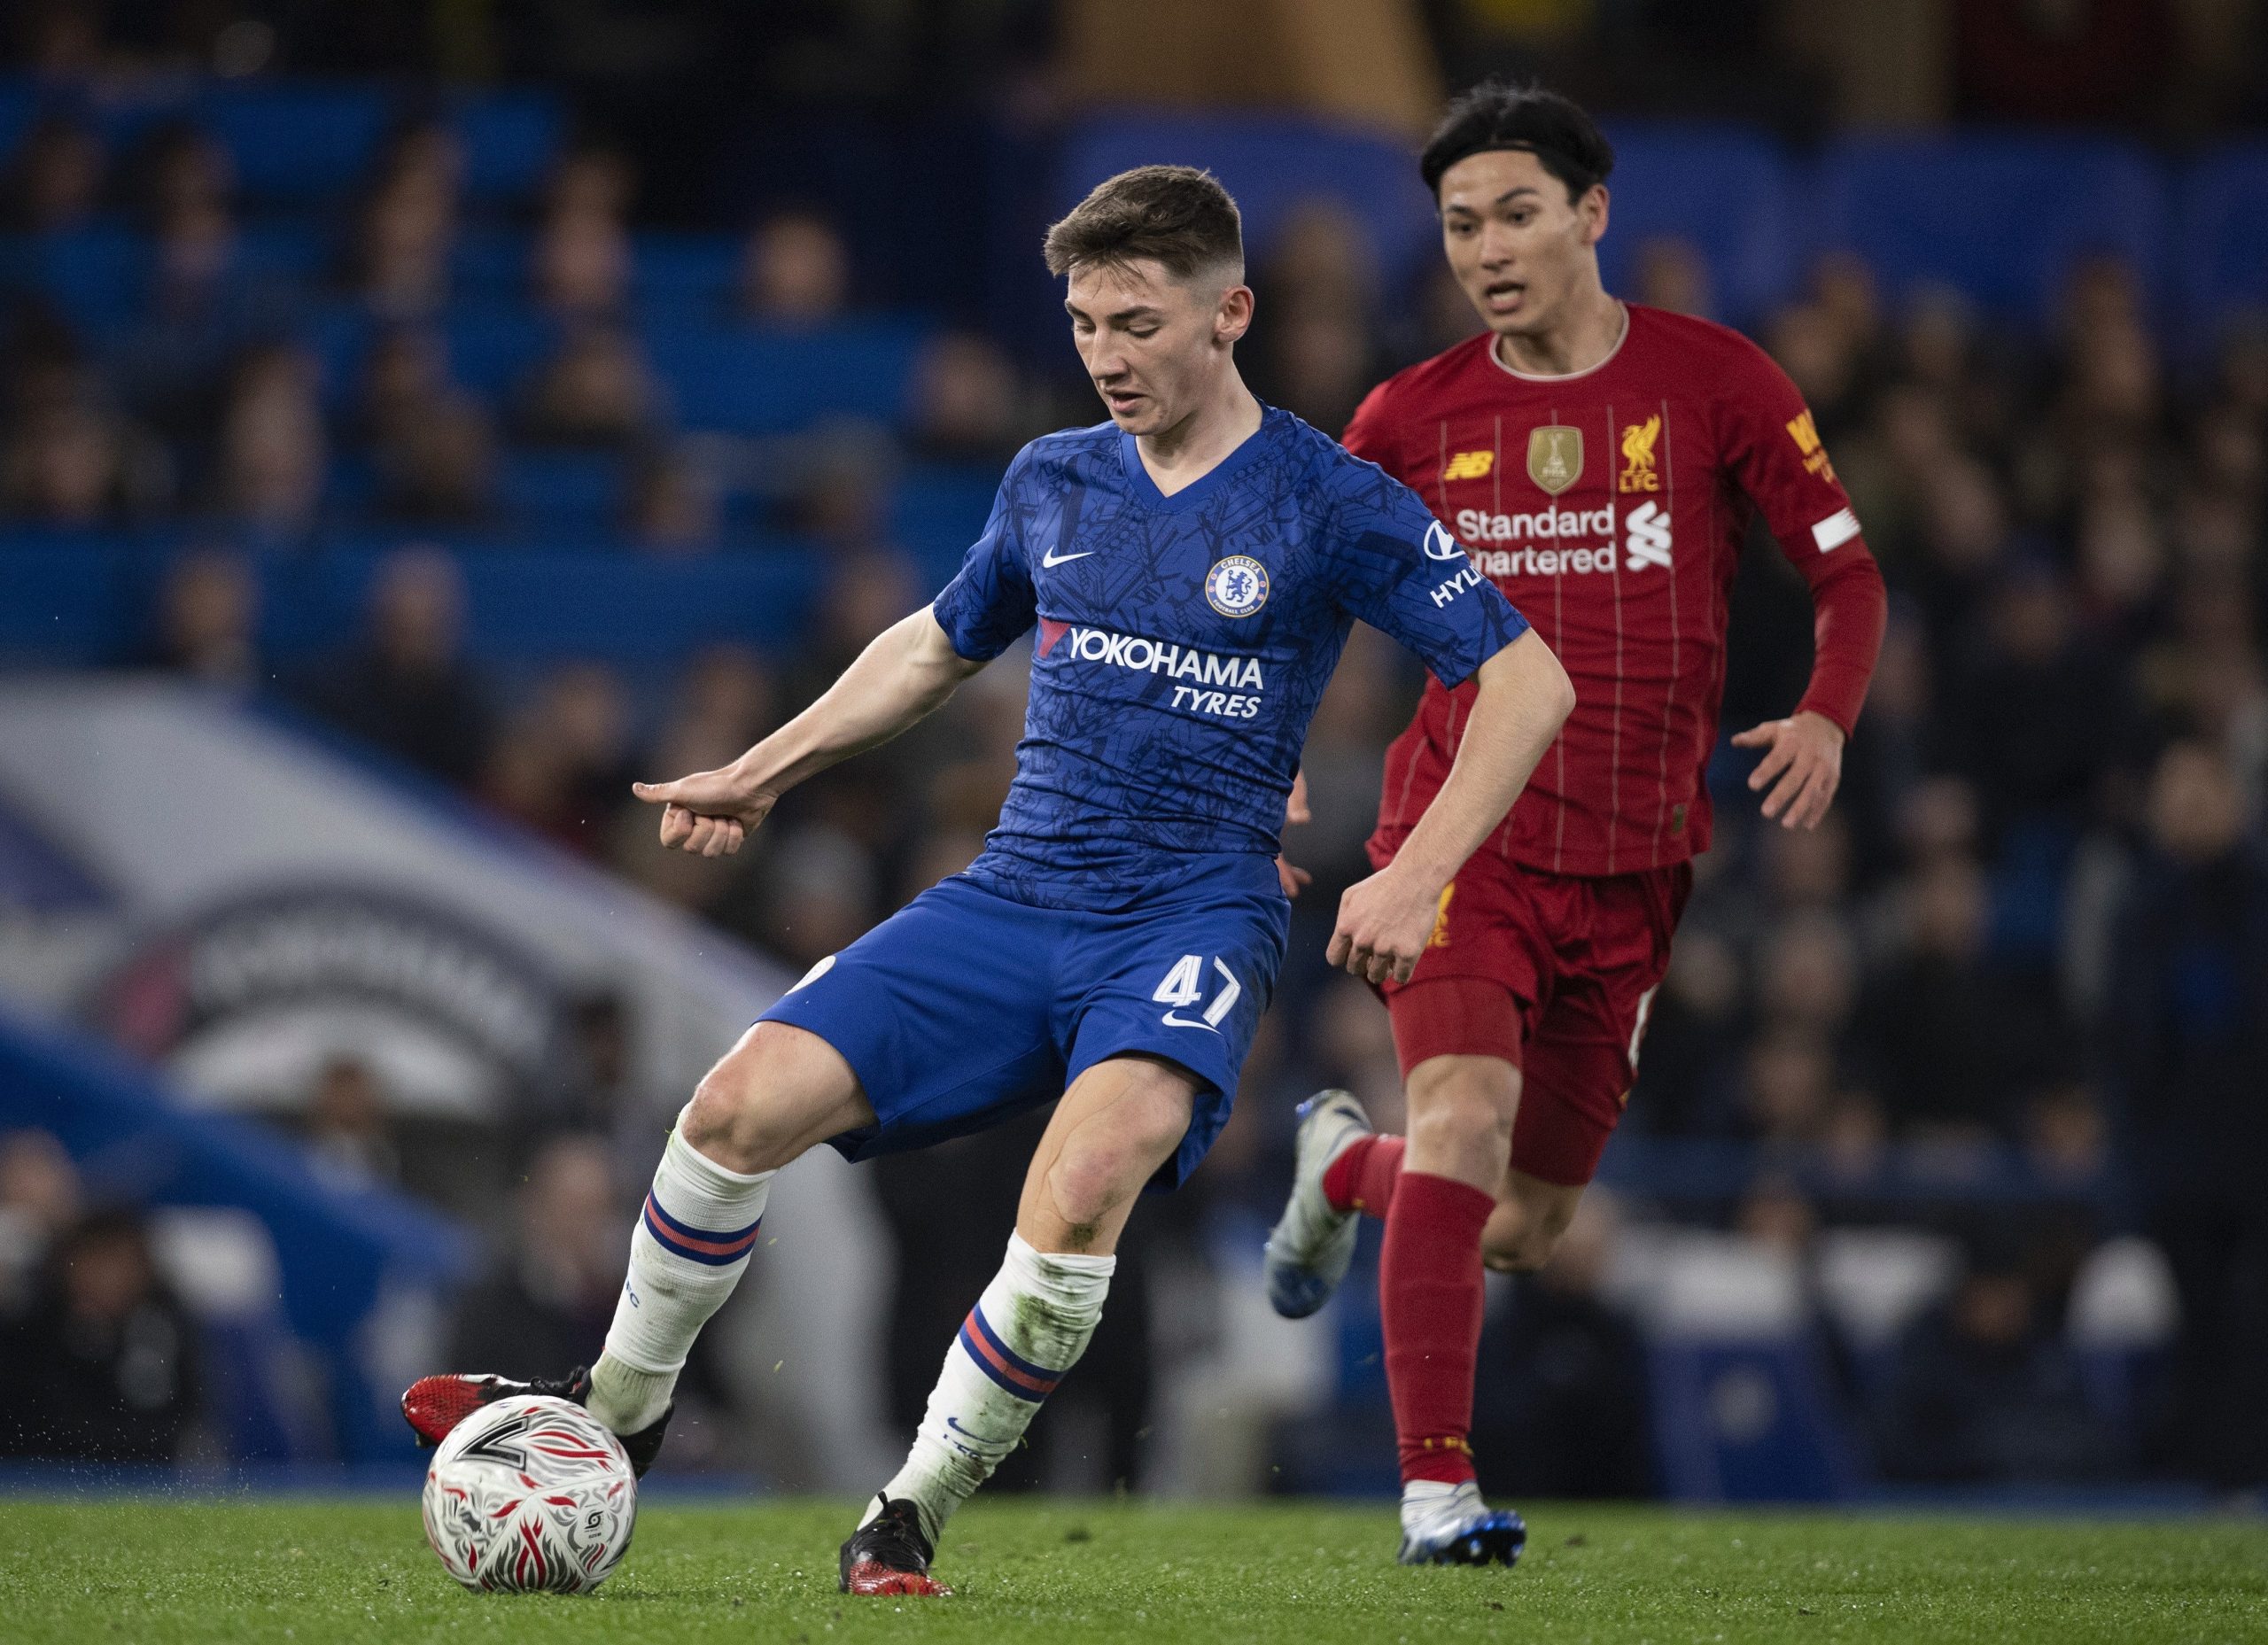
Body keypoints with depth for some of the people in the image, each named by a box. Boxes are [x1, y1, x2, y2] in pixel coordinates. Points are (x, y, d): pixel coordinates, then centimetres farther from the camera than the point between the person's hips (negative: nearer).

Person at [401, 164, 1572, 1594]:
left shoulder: (1328, 505, -4)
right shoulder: (1053, 483, 11)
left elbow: (1530, 680, -4)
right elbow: (940, 644, 30)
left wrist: (1419, 878, -14)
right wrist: (764, 774, 25)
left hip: (1193, 921, -4)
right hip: (1011, 898, 5)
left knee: (1084, 1184, -33)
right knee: (747, 1100, -14)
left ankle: (913, 1517, -17)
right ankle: (617, 1413, 10)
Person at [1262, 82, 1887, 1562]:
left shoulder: (1713, 382, -1)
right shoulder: (1414, 417, 2)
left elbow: (1848, 570, 4)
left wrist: (1826, 717, -15)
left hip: (1635, 863, 1)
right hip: (1465, 833, -1)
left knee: (1525, 1228, 9)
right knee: (1465, 1108, -27)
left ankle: (1349, 1165, 44)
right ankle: (1437, 1481, -24)